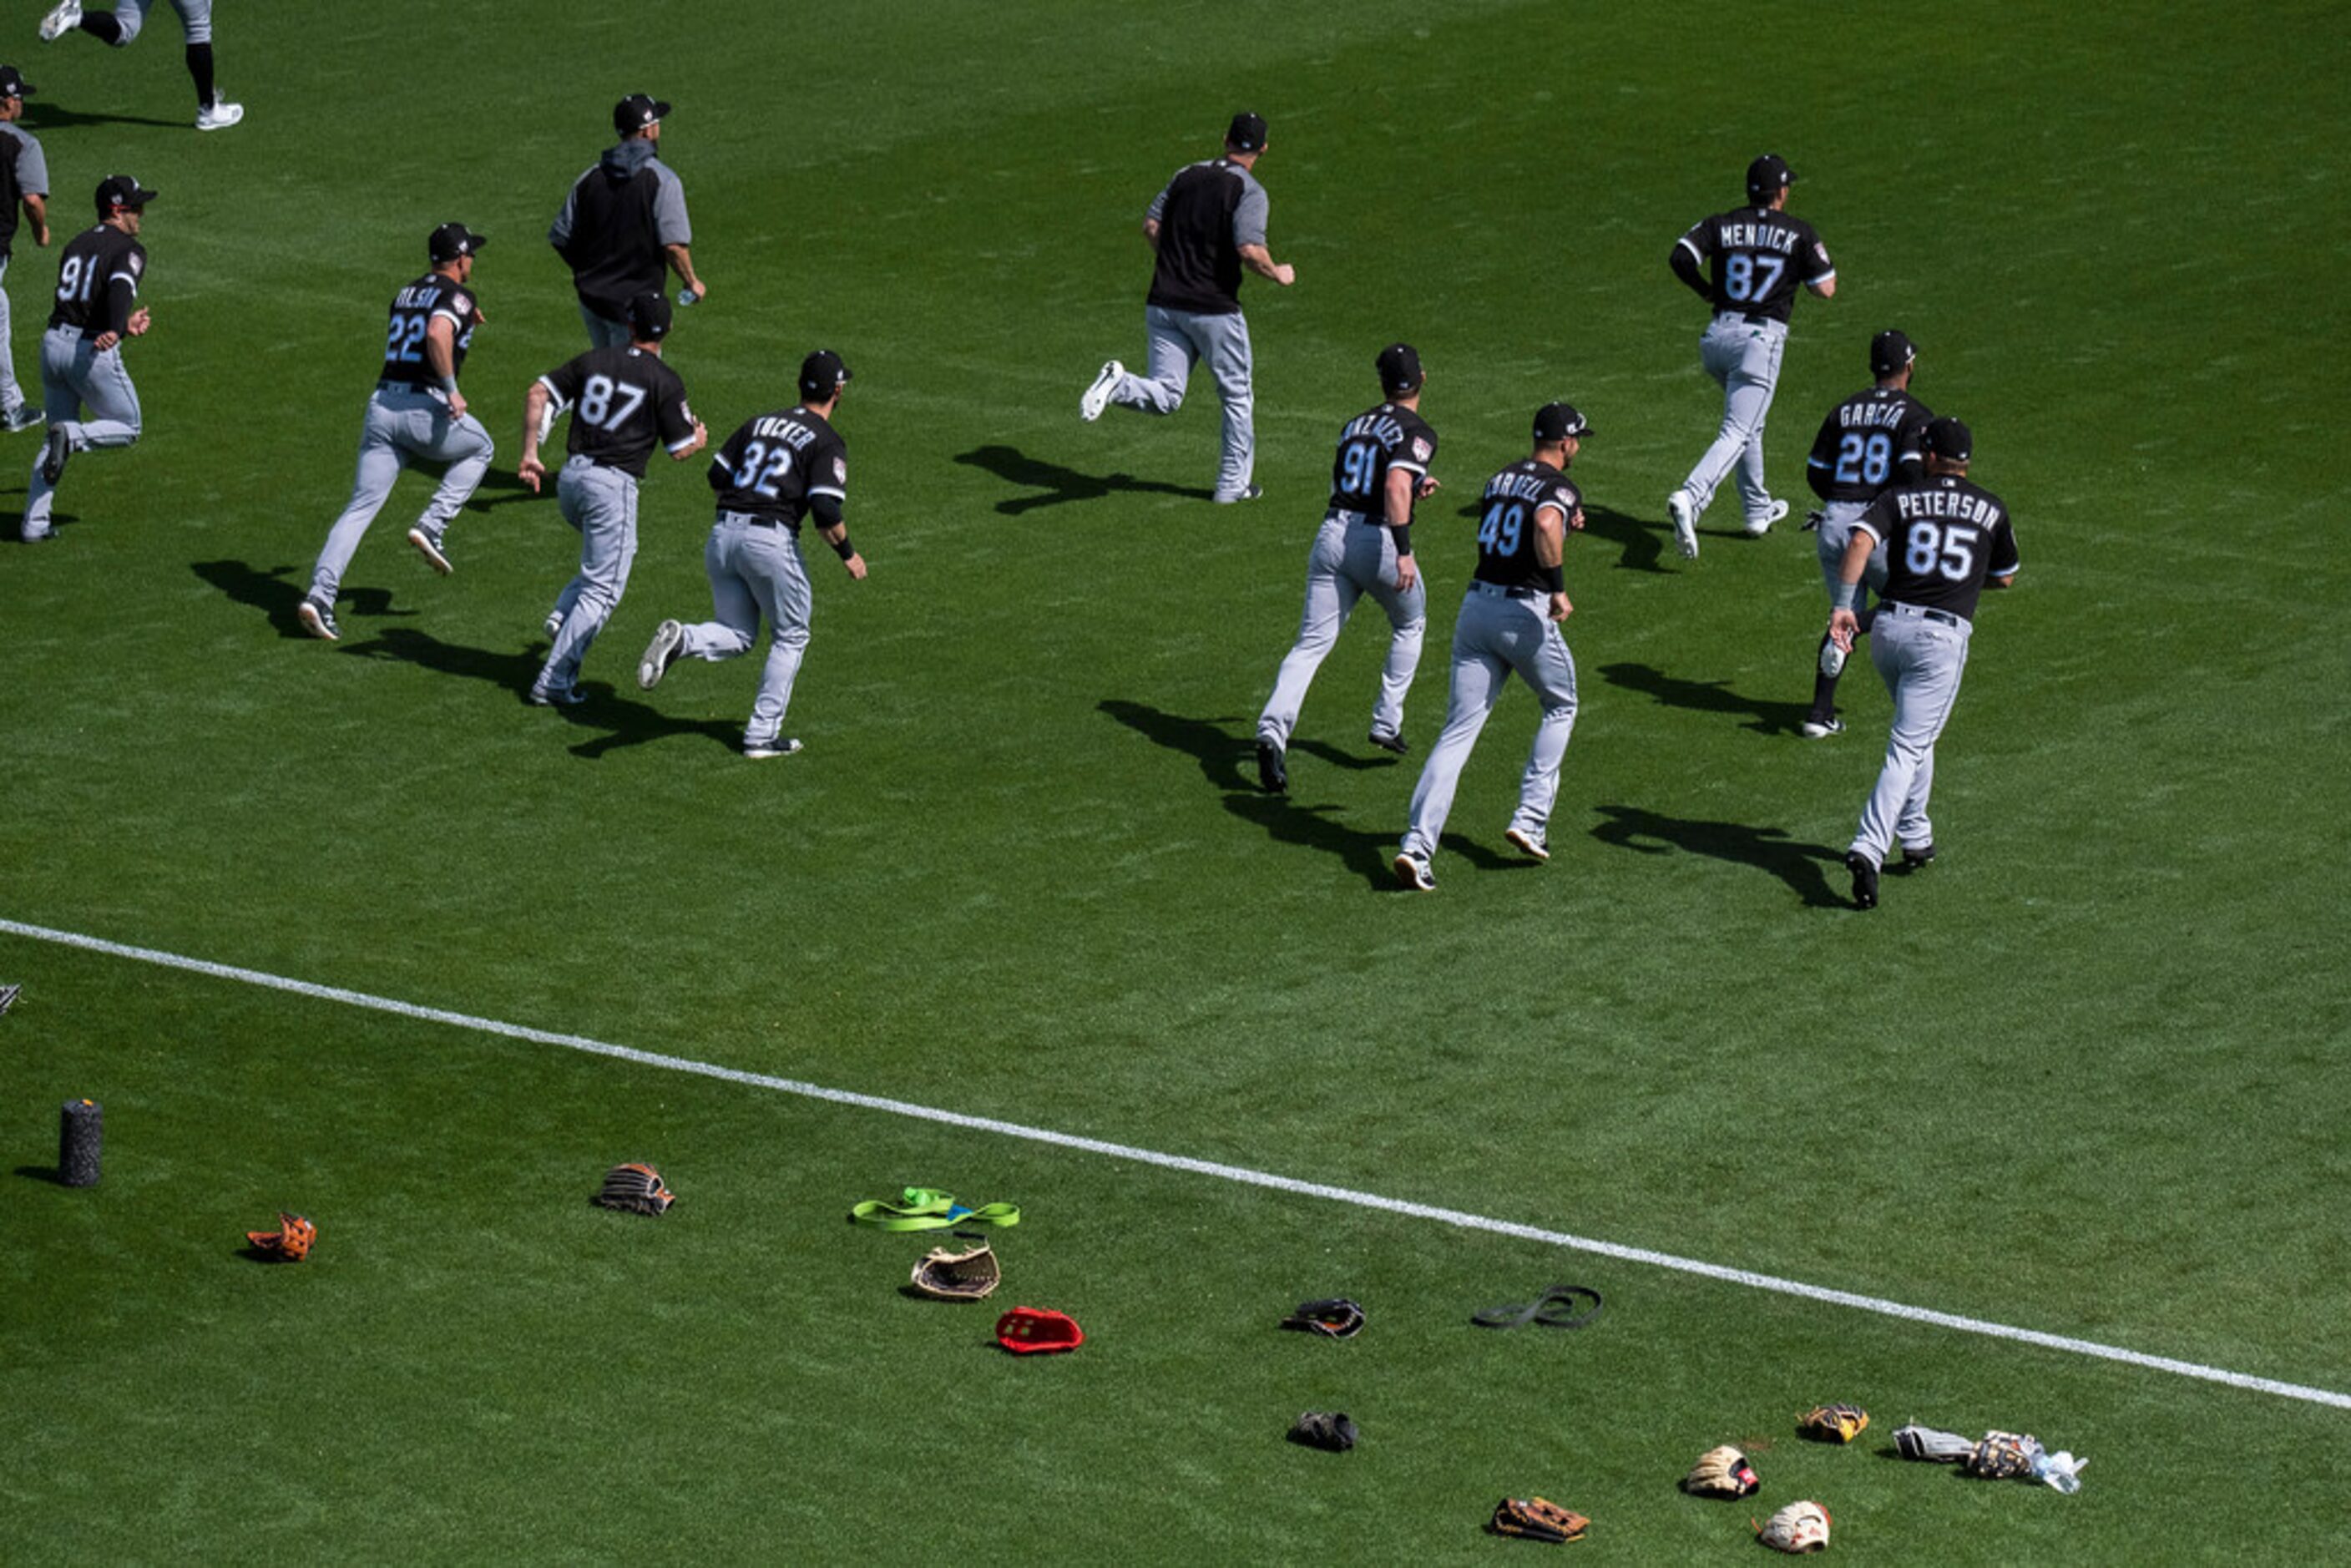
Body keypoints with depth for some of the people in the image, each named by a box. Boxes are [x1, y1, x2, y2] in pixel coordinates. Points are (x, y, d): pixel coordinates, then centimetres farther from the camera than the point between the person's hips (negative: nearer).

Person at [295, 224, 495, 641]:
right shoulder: (458, 297, -2)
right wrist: (451, 389, -18)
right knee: (479, 448, 25)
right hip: (425, 408, -6)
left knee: (361, 507, 2)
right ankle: (432, 525, 8)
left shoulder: (405, 294, 21)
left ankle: (320, 594, -14)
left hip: (382, 404, 6)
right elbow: (437, 334, -22)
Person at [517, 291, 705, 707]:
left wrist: (529, 453, 4)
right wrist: (700, 439, 21)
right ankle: (554, 682, -6)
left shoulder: (593, 361, 9)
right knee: (602, 590, 0)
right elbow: (680, 450, -2)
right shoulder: (665, 381, -4)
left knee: (602, 561, 31)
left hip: (570, 477, 6)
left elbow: (537, 394, 2)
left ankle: (565, 612, 9)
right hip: (612, 485, -6)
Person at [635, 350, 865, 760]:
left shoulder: (759, 423, 15)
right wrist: (848, 554, 3)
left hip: (722, 533, 5)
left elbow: (717, 476, 15)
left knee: (737, 636, 17)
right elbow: (826, 513, -12)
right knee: (790, 637, 14)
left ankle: (681, 639, -15)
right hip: (771, 539, -5)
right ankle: (762, 736, 10)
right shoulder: (827, 442, -3)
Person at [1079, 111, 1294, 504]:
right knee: (1237, 396, 14)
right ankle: (1233, 484, 18)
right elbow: (1250, 250, -21)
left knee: (1165, 396, 6)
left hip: (1164, 305, 5)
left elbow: (1150, 226, 11)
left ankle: (1119, 384, -23)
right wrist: (1278, 274, -2)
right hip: (1214, 309, -5)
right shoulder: (1248, 190, -10)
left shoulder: (1186, 175, 9)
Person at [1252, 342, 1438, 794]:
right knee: (1410, 624, 24)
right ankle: (1387, 721, 21)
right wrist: (1404, 552, -27)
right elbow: (1396, 486, -22)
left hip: (1331, 532, 5)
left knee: (1312, 642, -1)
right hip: (1378, 539, -5)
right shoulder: (1416, 432, -5)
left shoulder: (1357, 424, 17)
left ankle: (1274, 727, -22)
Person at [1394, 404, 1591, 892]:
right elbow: (1545, 526, -29)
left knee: (1459, 729, 1)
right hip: (1526, 613, -5)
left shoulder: (1500, 479, 16)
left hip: (1476, 605, 5)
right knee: (1561, 707, 22)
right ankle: (1531, 819, 13)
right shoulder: (1561, 488, -7)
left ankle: (1418, 844, -13)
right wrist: (1558, 589, -22)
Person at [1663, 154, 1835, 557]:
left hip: (1717, 337, 5)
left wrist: (1705, 290, 10)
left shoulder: (1721, 225, 6)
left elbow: (1680, 256, -7)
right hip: (1762, 339, -5)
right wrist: (1819, 255, 20)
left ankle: (1758, 509, 33)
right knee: (1737, 433, -10)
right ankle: (1690, 499, -33)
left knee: (1747, 422, 26)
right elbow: (1826, 289, 0)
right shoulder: (1799, 232, -1)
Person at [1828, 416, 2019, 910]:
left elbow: (1860, 541, -13)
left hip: (1889, 627, 2)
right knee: (1908, 747, -6)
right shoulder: (1992, 509, 9)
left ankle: (1915, 837, 30)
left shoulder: (1900, 499, 6)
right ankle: (1868, 850, -24)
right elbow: (2005, 577, 20)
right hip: (1944, 634, -2)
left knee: (1915, 734, 27)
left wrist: (1843, 605, -19)